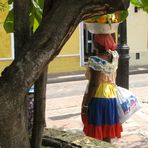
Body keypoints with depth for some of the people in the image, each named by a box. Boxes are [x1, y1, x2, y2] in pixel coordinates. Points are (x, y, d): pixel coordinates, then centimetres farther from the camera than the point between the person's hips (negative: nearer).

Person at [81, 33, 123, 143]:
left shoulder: (95, 60, -19)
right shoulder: (114, 56, -1)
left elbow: (94, 85, -20)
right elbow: (112, 44, 23)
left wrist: (85, 105, -15)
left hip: (97, 98, -7)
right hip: (111, 97, 7)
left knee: (95, 135, 4)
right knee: (107, 135, 16)